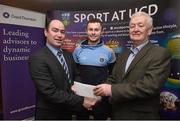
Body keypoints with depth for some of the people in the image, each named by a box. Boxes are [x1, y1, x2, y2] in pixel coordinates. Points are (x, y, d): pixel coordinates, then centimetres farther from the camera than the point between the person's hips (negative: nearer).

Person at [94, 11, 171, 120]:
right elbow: (113, 79, 7)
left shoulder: (161, 53, -13)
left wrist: (112, 90, -25)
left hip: (142, 115, -5)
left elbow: (150, 86, -25)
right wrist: (99, 92, -11)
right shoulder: (123, 55, 7)